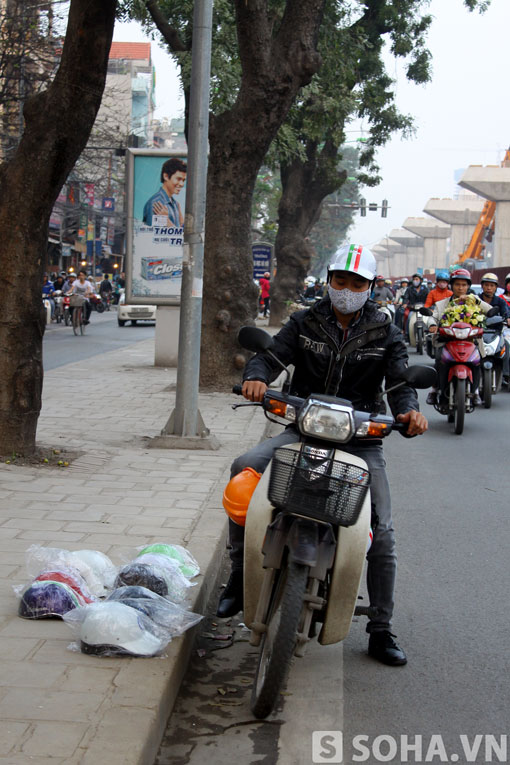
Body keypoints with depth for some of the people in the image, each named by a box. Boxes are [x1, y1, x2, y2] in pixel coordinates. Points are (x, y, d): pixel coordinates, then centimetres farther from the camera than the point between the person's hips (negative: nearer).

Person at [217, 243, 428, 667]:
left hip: (361, 439, 0)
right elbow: (271, 354, -7)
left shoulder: (386, 333, 5)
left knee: (382, 534, -6)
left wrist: (409, 409, -29)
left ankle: (381, 631, 10)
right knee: (245, 468, -26)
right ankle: (241, 568, -11)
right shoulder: (305, 323, 5)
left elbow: (400, 381, -6)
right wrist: (257, 376, -32)